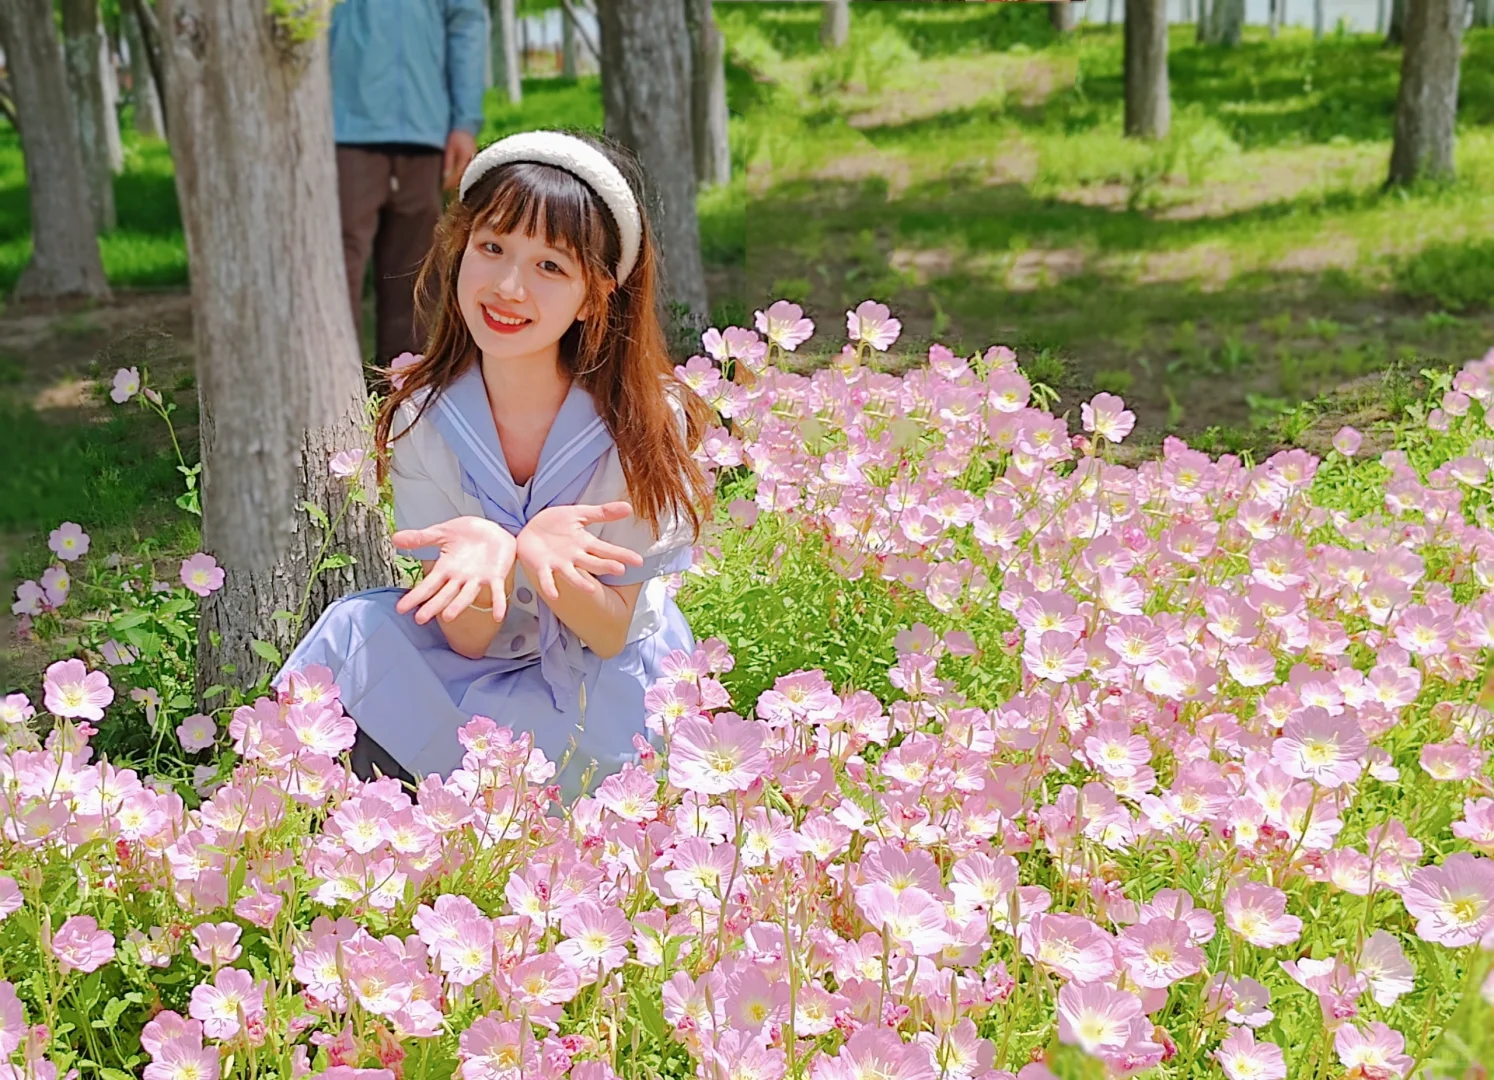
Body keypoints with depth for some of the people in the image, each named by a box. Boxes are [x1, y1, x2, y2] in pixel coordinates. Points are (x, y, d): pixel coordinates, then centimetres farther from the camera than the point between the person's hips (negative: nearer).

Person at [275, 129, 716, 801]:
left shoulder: (645, 421, -19)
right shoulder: (422, 415, -12)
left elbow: (610, 635, -14)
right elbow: (466, 638, -13)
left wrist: (545, 559, -36)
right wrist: (487, 557, -35)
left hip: (608, 703, -3)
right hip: (482, 669, 3)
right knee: (354, 630, -23)